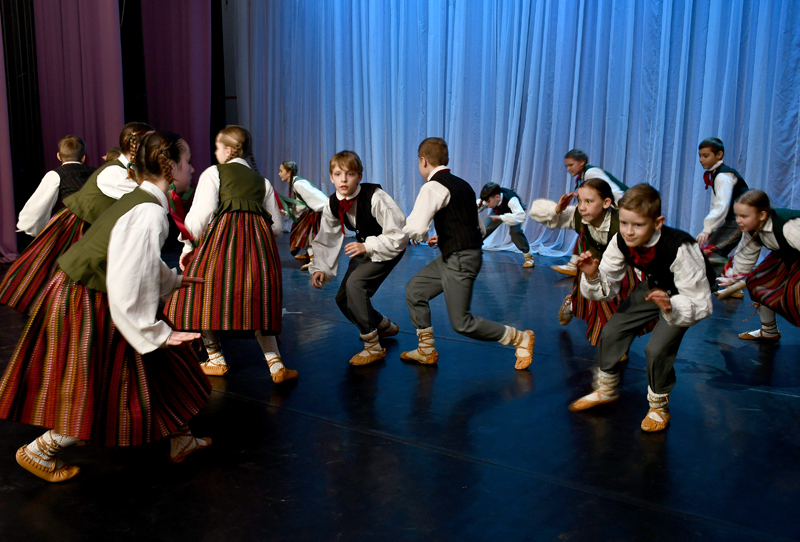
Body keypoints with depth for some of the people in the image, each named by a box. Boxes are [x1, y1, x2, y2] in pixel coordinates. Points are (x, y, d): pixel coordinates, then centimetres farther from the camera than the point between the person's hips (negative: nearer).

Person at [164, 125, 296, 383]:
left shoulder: (213, 173, 10)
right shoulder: (262, 181, 23)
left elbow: (201, 213, 0)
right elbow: (277, 225, 19)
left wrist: (188, 246, 9)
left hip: (223, 236, -4)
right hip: (260, 238, 5)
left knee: (203, 295, 10)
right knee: (256, 301, 10)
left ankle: (216, 359, 15)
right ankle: (276, 364, 1)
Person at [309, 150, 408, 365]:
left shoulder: (375, 198, -30)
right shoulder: (332, 204, -11)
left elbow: (399, 237, -26)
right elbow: (325, 240, 1)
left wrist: (367, 247, -30)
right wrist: (320, 268, -12)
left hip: (389, 247, -7)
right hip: (364, 247, 8)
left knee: (355, 283, -27)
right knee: (343, 298, 6)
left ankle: (373, 346, -14)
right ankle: (384, 326, 35)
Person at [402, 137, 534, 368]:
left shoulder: (433, 187, -15)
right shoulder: (461, 184, 14)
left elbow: (416, 229, -26)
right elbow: (478, 227, 19)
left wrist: (413, 234, -2)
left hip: (460, 261, -10)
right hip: (451, 257, 10)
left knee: (462, 323, -1)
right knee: (414, 289, 15)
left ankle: (520, 338, 10)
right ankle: (427, 351, 24)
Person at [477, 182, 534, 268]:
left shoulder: (511, 199, -46)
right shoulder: (489, 198, -31)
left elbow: (520, 216, -58)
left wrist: (500, 217, -59)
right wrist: (478, 205, -40)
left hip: (513, 212, -4)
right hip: (498, 212, 4)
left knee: (515, 231, -29)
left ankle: (528, 256, -12)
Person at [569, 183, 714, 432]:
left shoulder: (679, 248, -39)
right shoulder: (621, 242, -23)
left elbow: (701, 304, -35)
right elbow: (607, 288, -13)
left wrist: (670, 306, -54)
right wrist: (593, 276, -35)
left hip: (687, 294, -5)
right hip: (655, 286, 6)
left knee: (658, 348, -20)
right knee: (611, 331, 0)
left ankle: (659, 406, 9)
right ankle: (606, 389, 26)